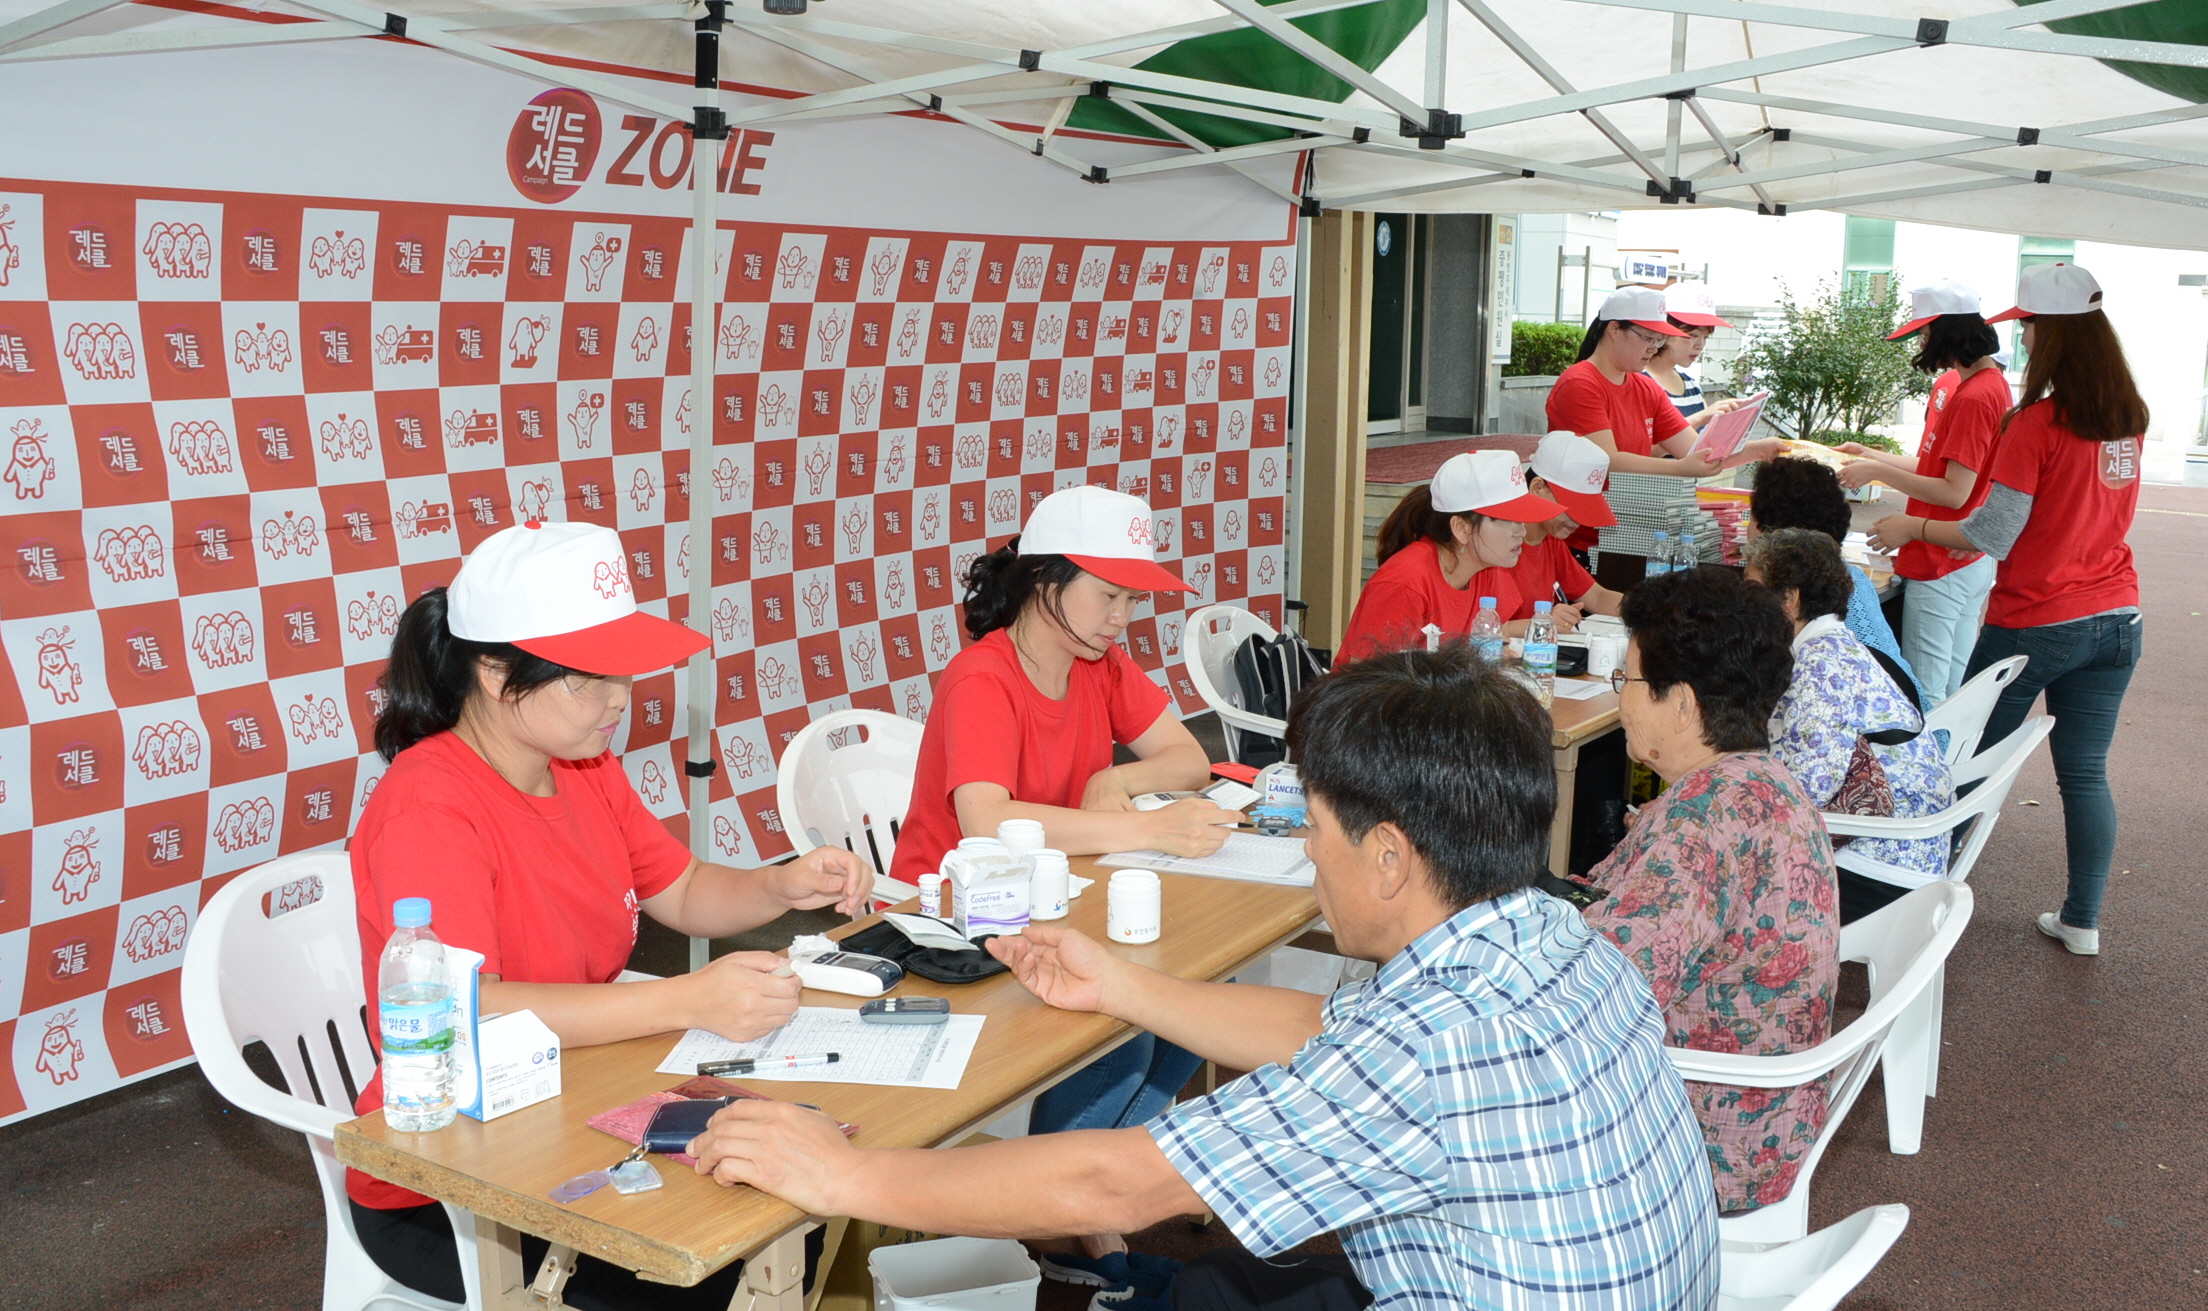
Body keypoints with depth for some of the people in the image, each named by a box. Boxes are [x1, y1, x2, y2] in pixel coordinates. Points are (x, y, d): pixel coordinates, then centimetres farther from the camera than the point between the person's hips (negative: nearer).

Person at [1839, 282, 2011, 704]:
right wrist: (1871, 455, 17)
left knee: (1924, 695, -5)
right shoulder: (1954, 384, 11)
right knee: (1954, 691, 15)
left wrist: (1877, 471, -16)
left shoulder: (1975, 396, -19)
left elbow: (1954, 492, -21)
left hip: (1942, 568, -10)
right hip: (1971, 562, 10)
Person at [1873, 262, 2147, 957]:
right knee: (2085, 773, 12)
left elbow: (1990, 536, -17)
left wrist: (1912, 527, -2)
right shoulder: (2128, 418, 4)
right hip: (2114, 620, 6)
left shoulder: (2036, 424, -17)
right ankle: (2081, 920, 18)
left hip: (2034, 625, -6)